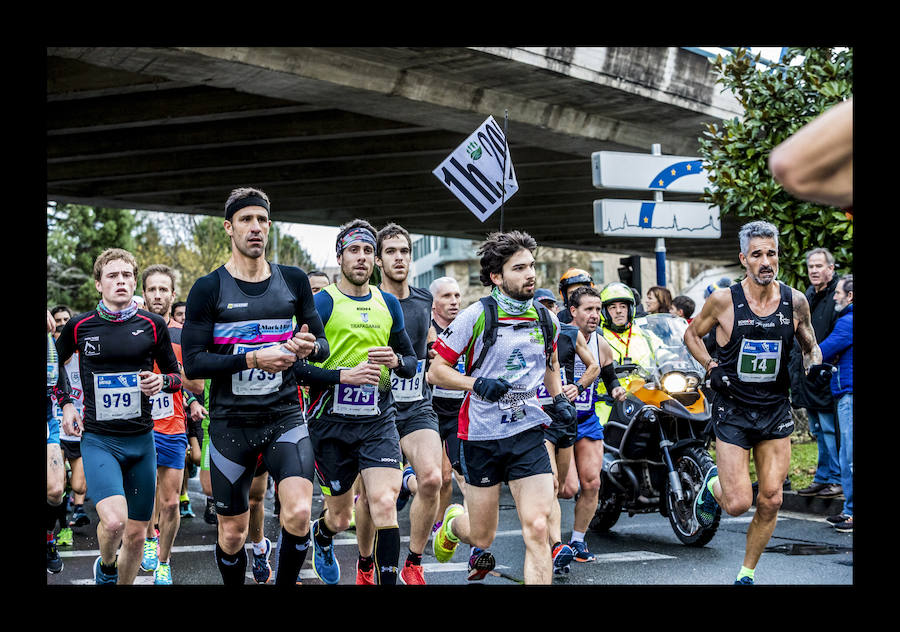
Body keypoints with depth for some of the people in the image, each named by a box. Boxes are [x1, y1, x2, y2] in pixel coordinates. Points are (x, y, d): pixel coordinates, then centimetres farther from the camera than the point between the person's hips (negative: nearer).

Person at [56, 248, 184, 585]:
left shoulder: (153, 325, 2)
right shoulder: (79, 326, 1)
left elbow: (178, 377, 11)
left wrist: (161, 382, -10)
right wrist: (65, 405, 7)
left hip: (141, 440, 2)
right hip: (98, 440, -2)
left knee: (136, 533, 7)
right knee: (114, 520, -22)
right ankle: (105, 567, 11)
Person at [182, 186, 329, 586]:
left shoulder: (293, 280, 5)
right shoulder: (209, 289, -3)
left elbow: (323, 346, 12)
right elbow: (192, 364, -9)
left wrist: (309, 347, -12)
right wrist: (252, 359, -20)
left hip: (285, 417, 1)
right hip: (231, 422, -1)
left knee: (299, 514, -20)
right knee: (232, 533, 7)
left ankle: (285, 583, 1)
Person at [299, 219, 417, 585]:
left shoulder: (388, 304, 9)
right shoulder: (321, 303, -5)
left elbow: (412, 364, 16)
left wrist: (396, 361, -7)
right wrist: (344, 375, -20)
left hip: (378, 419, 2)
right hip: (332, 421, -2)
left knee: (384, 505, -18)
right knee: (340, 518, 11)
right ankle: (322, 535, 47)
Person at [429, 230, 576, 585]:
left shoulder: (546, 320, 6)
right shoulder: (477, 316, -8)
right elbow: (437, 371, -5)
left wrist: (559, 398, 10)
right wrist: (476, 383, -21)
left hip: (528, 432, 3)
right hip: (481, 435, -2)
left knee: (537, 529, -13)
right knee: (481, 536, 10)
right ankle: (453, 523, 46)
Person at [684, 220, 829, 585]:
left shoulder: (795, 302, -1)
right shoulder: (724, 301, -9)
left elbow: (809, 345, 14)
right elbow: (692, 334, 7)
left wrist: (816, 366, -7)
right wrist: (711, 367, -8)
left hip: (776, 411, 3)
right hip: (733, 411, -3)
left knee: (770, 501, 2)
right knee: (738, 504, -8)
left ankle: (746, 574, 23)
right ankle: (713, 483, 29)